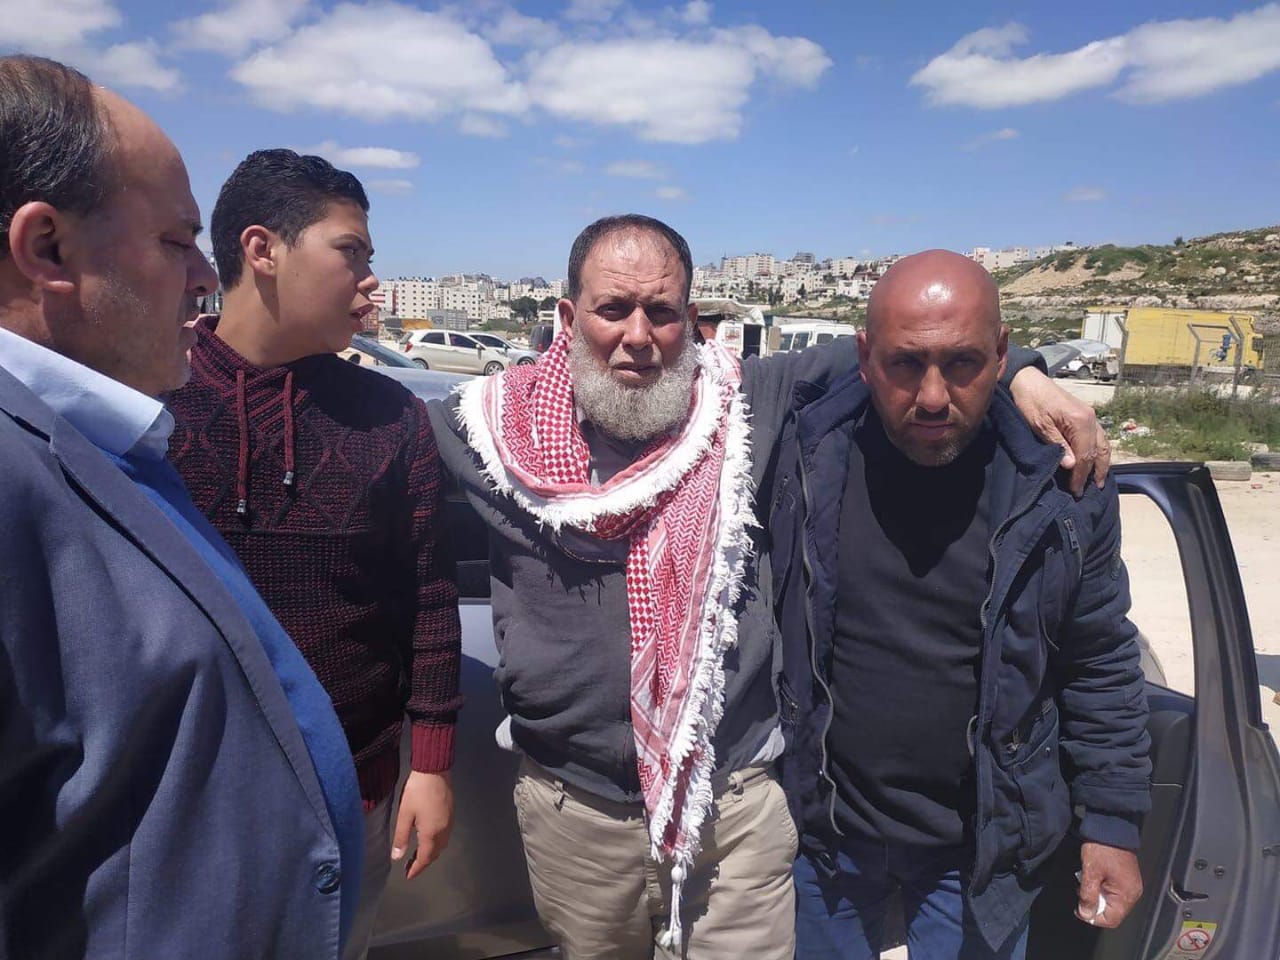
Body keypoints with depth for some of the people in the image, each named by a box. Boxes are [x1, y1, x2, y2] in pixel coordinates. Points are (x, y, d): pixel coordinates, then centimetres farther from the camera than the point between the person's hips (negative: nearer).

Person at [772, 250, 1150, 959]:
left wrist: (1113, 822, 1)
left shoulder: (1061, 485, -13)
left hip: (982, 846, 0)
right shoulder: (802, 453, -14)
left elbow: (1099, 667, -1)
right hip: (822, 825, 1)